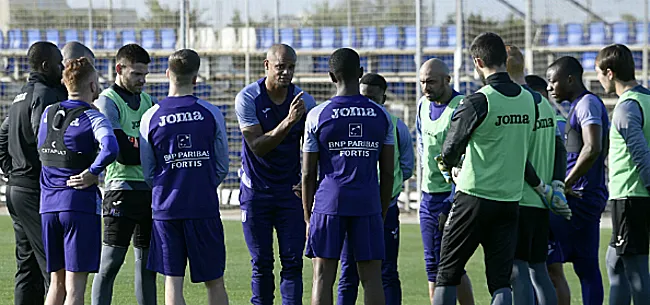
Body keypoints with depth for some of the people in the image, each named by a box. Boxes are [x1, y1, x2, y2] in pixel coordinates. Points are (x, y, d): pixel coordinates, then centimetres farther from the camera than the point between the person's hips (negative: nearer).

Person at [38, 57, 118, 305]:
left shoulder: (47, 114, 10)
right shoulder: (92, 118, -9)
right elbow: (110, 149, -26)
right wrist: (92, 173, -12)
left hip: (48, 204, 6)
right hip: (80, 204, -6)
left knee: (57, 282, 15)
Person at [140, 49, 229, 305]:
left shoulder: (150, 118, -2)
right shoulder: (211, 114, -3)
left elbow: (148, 173, 4)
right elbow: (222, 167, 4)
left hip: (166, 208, 0)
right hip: (205, 208, 0)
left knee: (172, 282, 3)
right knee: (214, 282, 8)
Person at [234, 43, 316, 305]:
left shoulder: (304, 101, -2)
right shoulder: (247, 99, -11)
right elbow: (258, 147, -19)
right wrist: (288, 122, -30)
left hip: (291, 190, 2)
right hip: (256, 190, -2)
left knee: (293, 261, -4)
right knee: (262, 263, 2)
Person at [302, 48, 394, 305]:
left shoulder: (317, 116, -1)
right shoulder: (381, 115, 5)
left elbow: (308, 174, 1)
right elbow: (388, 172, 7)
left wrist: (308, 216, 10)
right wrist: (383, 212, 17)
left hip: (329, 204, -2)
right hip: (368, 204, 2)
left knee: (323, 278, 1)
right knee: (371, 278, 4)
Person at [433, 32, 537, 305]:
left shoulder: (478, 102, -14)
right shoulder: (528, 100, 3)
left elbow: (450, 151, -8)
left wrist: (448, 165, 14)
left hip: (474, 199, -5)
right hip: (511, 198, 5)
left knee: (447, 272, 7)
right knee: (501, 280, 5)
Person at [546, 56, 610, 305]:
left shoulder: (587, 104, -12)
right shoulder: (580, 105, 19)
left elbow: (592, 148, -26)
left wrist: (565, 185, -22)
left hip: (578, 198, -10)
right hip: (592, 200, 10)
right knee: (587, 268, 9)